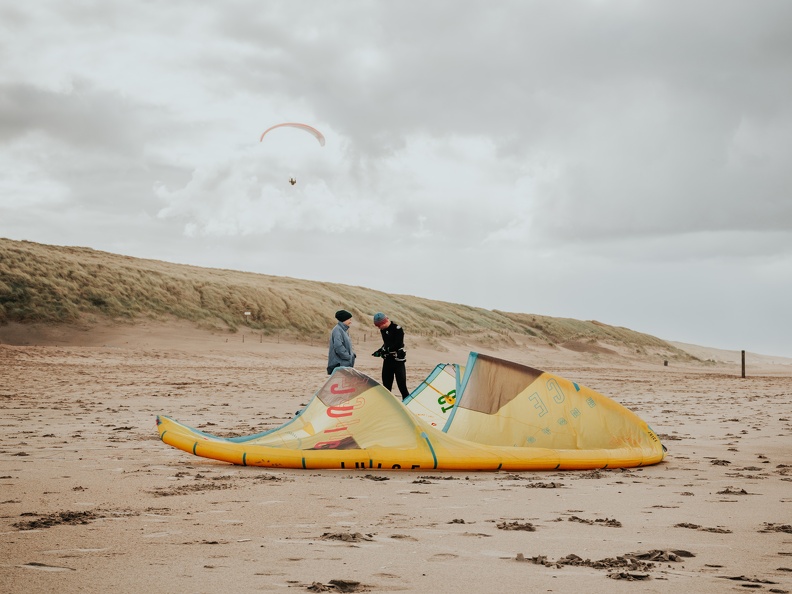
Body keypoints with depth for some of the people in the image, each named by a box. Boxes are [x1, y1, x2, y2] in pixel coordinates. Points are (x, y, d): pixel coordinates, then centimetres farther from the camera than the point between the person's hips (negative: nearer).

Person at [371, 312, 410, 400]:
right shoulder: (383, 330, 9)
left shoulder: (397, 329, -15)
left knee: (401, 383, -9)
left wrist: (386, 349, -20)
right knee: (386, 383, 10)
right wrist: (380, 351, 5)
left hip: (398, 359, -7)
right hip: (387, 359, 7)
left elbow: (398, 345, -21)